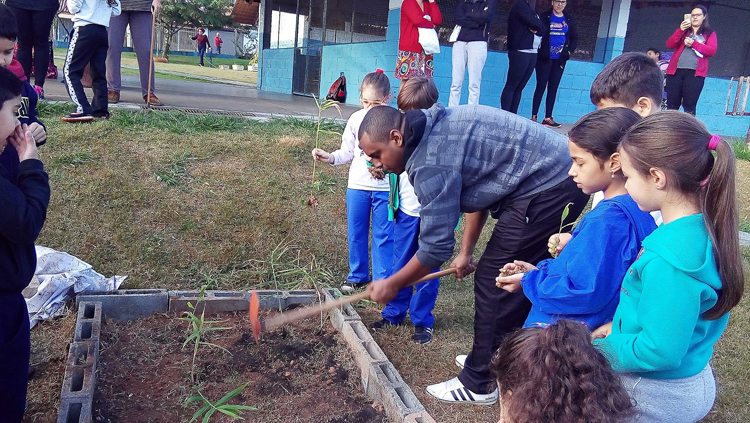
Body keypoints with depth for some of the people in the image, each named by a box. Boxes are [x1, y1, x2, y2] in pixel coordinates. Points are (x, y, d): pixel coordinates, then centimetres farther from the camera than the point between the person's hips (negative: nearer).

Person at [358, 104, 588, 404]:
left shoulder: (431, 162, -20)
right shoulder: (439, 128, 10)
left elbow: (436, 247, -17)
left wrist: (392, 284, -2)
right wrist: (466, 252, 21)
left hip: (547, 188, -10)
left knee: (493, 283, -2)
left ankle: (479, 384, 11)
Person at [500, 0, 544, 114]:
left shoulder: (531, 9, 20)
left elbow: (543, 28, 13)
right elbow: (535, 24, -15)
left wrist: (537, 28, -6)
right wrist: (539, 26, 5)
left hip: (532, 53, 8)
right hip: (520, 51, -8)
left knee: (520, 87, 5)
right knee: (511, 85, -7)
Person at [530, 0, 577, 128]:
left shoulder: (569, 21, 10)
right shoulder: (544, 18, -1)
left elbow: (574, 39, 13)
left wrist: (568, 51, -1)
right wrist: (540, 51, -16)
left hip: (559, 60, 4)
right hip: (545, 58, -4)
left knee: (553, 88, 4)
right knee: (541, 86, -3)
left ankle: (548, 118, 6)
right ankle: (534, 116, 1)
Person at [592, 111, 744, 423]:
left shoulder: (667, 259, -31)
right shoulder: (707, 229, -3)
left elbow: (659, 352, -28)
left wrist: (601, 348, -13)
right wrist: (620, 325, 5)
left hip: (653, 397, -8)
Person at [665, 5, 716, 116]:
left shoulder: (710, 33, 14)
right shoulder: (683, 31, 21)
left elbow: (712, 51, -1)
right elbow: (669, 45, 6)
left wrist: (694, 44, -10)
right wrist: (680, 30, -6)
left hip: (695, 72, -2)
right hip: (676, 70, 2)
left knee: (689, 106, -7)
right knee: (672, 105, -3)